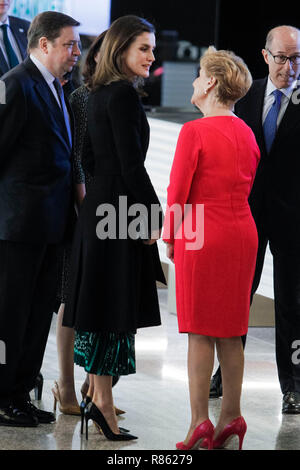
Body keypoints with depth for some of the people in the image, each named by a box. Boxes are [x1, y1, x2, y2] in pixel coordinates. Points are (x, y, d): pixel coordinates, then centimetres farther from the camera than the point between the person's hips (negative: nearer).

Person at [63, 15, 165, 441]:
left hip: (100, 208, 9)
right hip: (122, 211, -9)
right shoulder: (123, 94, -14)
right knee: (115, 311, -5)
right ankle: (104, 403, -2)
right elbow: (131, 163, -17)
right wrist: (156, 216, -12)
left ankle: (99, 398, 17)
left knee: (101, 310, 11)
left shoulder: (100, 94, 14)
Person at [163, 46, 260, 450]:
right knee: (230, 332, 12)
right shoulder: (247, 133, 6)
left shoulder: (195, 132, -14)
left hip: (201, 236, -6)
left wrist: (170, 237, 1)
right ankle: (231, 416, 15)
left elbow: (178, 190, -12)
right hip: (242, 235, 6)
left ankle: (200, 421, 0)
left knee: (199, 332, 0)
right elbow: (248, 186, 12)